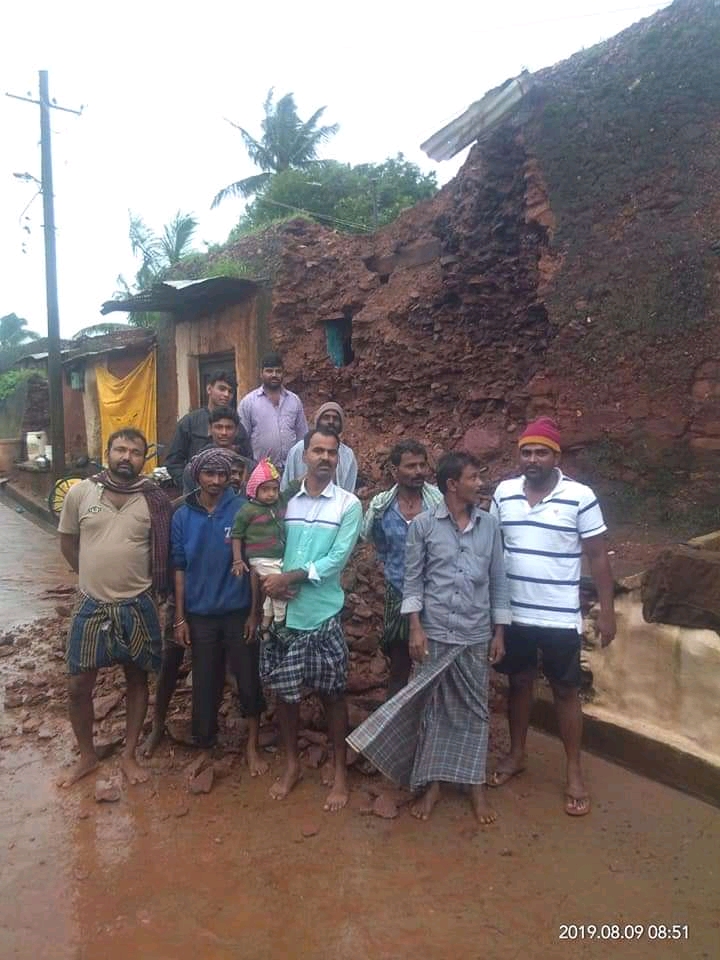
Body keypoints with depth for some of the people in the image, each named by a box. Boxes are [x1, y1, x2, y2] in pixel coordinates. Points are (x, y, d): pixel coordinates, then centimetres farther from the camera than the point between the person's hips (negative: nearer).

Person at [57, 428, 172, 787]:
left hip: (137, 606, -1)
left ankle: (129, 755, 31)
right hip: (91, 606, 1)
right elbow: (67, 542, 10)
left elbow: (165, 552, 4)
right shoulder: (80, 492, -3)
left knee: (137, 680, 13)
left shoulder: (155, 500, -7)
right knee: (78, 685, 8)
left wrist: (140, 583, 3)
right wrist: (94, 575, 9)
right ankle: (87, 756, 31)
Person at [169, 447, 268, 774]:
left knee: (248, 680, 7)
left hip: (238, 612, -1)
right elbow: (179, 569, 2)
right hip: (201, 615, 2)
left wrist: (256, 612, -6)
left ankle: (252, 746, 26)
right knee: (205, 683, 13)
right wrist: (180, 618, 1)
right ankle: (204, 741, 35)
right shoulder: (183, 517, -2)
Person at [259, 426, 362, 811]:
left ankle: (340, 771, 26)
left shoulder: (348, 505, -5)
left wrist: (288, 577, -15)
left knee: (332, 694, 9)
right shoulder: (286, 501, 4)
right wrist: (270, 581, -14)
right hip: (283, 612, 3)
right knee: (285, 692, 13)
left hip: (324, 615, -2)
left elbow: (336, 560, -12)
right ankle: (291, 764, 33)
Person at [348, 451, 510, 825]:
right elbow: (413, 580, -3)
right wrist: (415, 629, -8)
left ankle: (476, 785, 27)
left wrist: (499, 632, 5)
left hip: (476, 635, 2)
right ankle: (432, 783, 25)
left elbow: (498, 581, 6)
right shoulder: (423, 524, -6)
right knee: (432, 709, 9)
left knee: (474, 710, 12)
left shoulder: (489, 524, 2)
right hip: (435, 633, -2)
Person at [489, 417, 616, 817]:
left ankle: (574, 772, 27)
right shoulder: (504, 492, -2)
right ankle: (516, 754, 38)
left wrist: (607, 612, -5)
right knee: (519, 683, 18)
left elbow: (598, 557, -5)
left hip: (560, 618, -3)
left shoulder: (580, 497, -11)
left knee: (565, 691, 11)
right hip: (513, 614, 3)